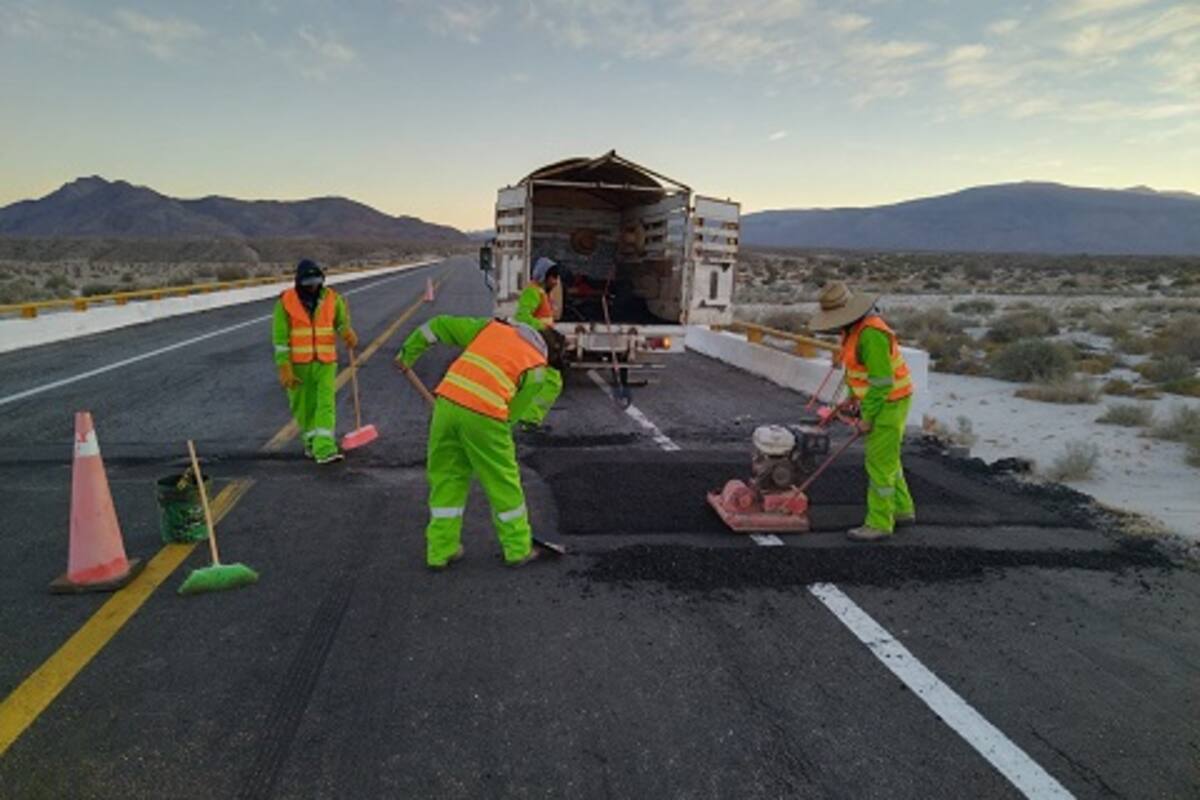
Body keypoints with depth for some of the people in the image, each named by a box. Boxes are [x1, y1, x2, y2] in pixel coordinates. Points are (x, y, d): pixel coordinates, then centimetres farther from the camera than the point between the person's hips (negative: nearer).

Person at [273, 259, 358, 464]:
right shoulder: (286, 302, -6)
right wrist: (284, 368, -10)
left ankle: (325, 449, -12)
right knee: (303, 406, 11)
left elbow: (342, 322, 10)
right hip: (298, 364, 0)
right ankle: (311, 440, 33)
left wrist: (348, 333, -15)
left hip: (325, 362, 1)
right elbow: (280, 337, -6)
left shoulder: (332, 298, -1)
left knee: (326, 404, -9)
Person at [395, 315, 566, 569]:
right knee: (503, 483, 13)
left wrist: (407, 354, 33)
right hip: (484, 416, -4)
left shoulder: (491, 327, 23)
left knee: (446, 479, 17)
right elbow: (517, 411, 5)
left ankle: (440, 550, 25)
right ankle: (518, 549, 27)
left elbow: (439, 325, 25)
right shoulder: (537, 368, 11)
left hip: (447, 403, 4)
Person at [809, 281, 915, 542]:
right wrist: (854, 398, 13)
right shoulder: (855, 328, 6)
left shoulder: (871, 334, -26)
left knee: (879, 464, -4)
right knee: (887, 459, 19)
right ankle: (902, 510, 33)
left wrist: (868, 418, -19)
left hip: (888, 404, -10)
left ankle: (878, 524, 6)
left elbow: (882, 381, -25)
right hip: (877, 401, 10)